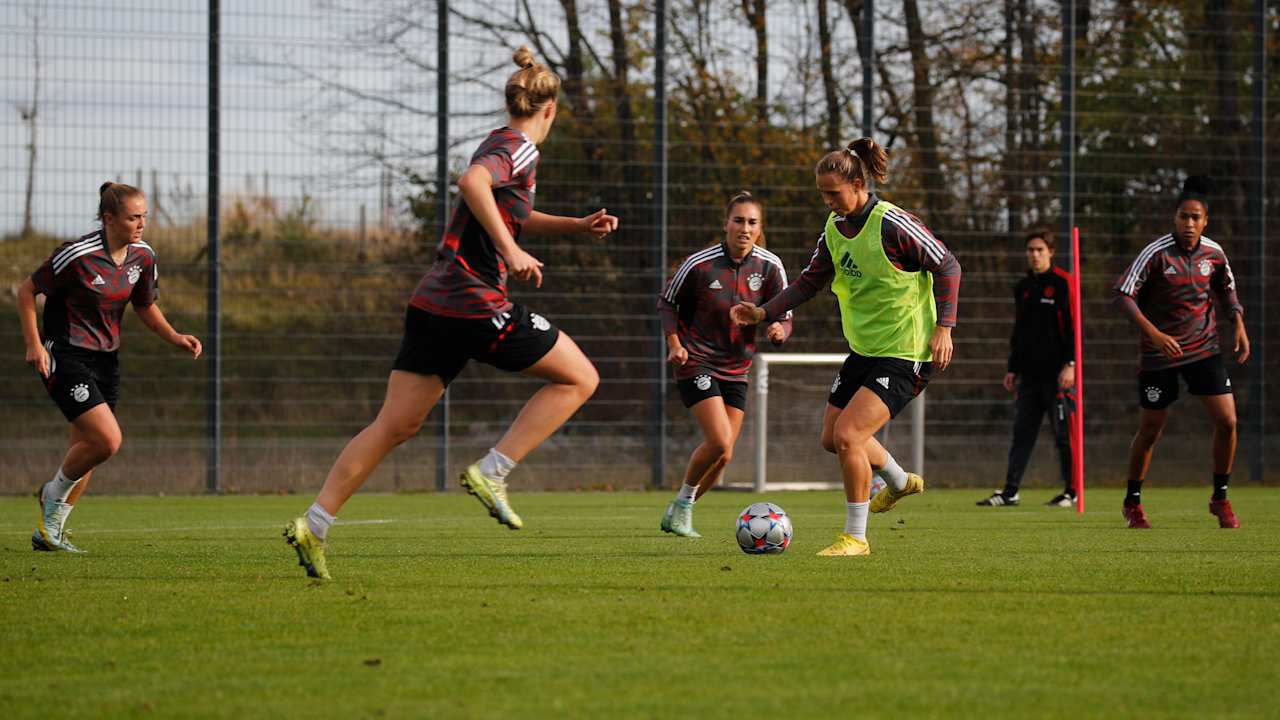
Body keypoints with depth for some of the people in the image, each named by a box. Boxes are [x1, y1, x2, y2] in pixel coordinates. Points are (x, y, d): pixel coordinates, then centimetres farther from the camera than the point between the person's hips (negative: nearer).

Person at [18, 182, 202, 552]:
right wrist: (34, 344, -15)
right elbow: (27, 290, -8)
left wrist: (174, 337, 0)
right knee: (108, 439, -20)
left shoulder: (143, 256, 1)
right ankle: (54, 494, 6)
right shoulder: (77, 255, -19)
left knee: (85, 452, 9)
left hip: (105, 360, 7)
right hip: (67, 358, -7)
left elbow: (146, 307, 16)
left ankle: (49, 532, 22)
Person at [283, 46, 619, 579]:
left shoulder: (500, 145, 21)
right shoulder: (519, 149, -7)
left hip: (432, 305, 9)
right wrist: (510, 251, -32)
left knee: (395, 426, 7)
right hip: (477, 305, -9)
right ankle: (491, 472, -5)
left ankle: (313, 525, -1)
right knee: (579, 378, 6)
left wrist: (579, 226, 30)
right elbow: (471, 181, -29)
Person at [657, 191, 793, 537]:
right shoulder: (700, 264, -14)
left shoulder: (770, 267, -5)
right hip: (697, 362, -5)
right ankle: (683, 502, 5)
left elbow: (784, 317, 1)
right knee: (720, 444, -19)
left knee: (722, 455, 5)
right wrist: (675, 343, -13)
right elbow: (667, 302, 1)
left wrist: (778, 330, -23)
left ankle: (676, 514, 26)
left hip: (736, 369, 5)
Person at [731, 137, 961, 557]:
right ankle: (900, 482, 43)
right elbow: (812, 281, 14)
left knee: (847, 433, -18)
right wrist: (764, 312, 2)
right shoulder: (835, 228, 2)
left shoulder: (892, 225, -20)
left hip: (904, 353, -9)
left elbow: (947, 267, -13)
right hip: (863, 348, 9)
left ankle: (855, 538, -6)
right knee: (833, 439, 15)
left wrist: (943, 328, -20)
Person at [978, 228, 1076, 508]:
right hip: (1029, 374, 6)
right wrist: (1013, 368, 18)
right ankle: (1010, 492, 3)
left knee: (1063, 433, -2)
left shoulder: (1063, 284, -5)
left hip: (1057, 374, -6)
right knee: (1022, 433, 3)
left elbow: (1073, 327, -9)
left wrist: (1070, 364, -16)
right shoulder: (1022, 288, 16)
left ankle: (1071, 492, 5)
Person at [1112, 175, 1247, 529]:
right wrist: (1153, 333, -26)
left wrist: (1239, 325, 4)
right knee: (1150, 431, 5)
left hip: (1204, 350, 4)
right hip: (1159, 354, -3)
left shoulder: (1214, 253, -2)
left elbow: (1226, 288, 18)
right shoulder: (1156, 254, -16)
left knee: (1227, 421, -7)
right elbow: (1122, 294, -17)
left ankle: (1220, 499, 9)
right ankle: (1132, 503, 24)